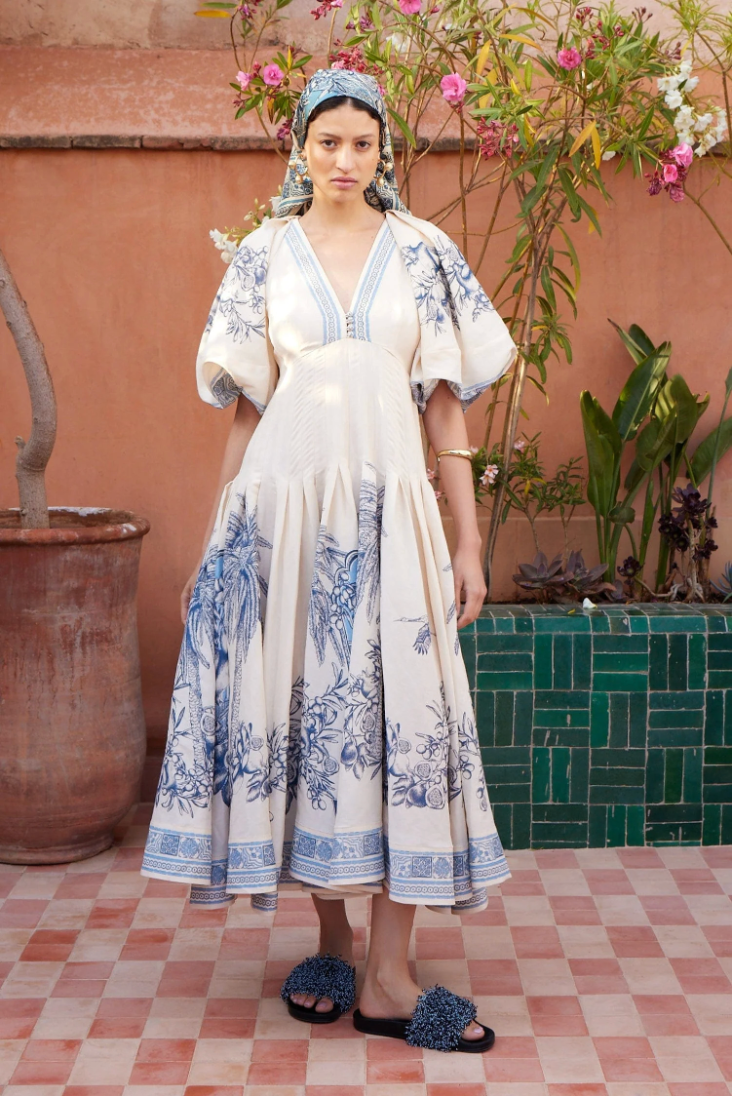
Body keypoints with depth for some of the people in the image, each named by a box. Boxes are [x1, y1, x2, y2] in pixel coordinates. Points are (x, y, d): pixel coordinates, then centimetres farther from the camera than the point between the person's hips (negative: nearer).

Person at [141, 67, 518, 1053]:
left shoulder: (422, 252, 9)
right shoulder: (265, 255, 9)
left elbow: (447, 404, 8)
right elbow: (248, 409, 10)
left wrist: (469, 539, 4)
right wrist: (215, 541, 7)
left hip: (390, 501, 0)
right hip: (286, 499, 0)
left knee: (404, 711, -6)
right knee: (301, 707, 1)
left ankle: (388, 977, -2)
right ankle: (334, 943, 16)